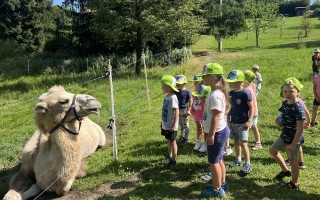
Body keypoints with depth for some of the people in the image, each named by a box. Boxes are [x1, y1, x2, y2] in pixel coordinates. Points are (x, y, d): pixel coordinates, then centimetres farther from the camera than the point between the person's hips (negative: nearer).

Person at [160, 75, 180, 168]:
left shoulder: (173, 97, -22)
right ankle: (170, 156, 37)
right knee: (168, 141, 21)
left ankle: (173, 160, 18)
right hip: (165, 124, 9)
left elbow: (176, 112, -24)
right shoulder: (166, 96, 6)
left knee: (172, 142, 5)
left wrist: (174, 125, -23)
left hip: (171, 125, -8)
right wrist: (162, 122, 20)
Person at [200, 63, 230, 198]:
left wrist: (211, 134, -23)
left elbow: (216, 116, -26)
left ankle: (217, 190, 17)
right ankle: (222, 183, 36)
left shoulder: (215, 95, -24)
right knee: (218, 159, 21)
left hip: (217, 132, -10)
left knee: (213, 161, 3)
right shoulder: (219, 92, 9)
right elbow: (226, 108, 19)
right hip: (221, 131, 10)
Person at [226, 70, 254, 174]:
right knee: (236, 141, 15)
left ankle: (248, 163, 4)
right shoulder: (231, 93, 5)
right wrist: (228, 120, 9)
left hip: (243, 123, -6)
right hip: (233, 122, 7)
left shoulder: (245, 93, -15)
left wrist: (249, 121, -19)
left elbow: (251, 107, -12)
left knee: (242, 143, -7)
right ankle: (238, 159, 31)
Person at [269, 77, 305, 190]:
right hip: (284, 136, 8)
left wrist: (293, 144, -23)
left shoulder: (298, 108, -26)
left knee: (293, 160, 7)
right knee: (272, 150, 18)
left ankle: (294, 183, 28)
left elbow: (300, 128, -25)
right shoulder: (285, 103, -1)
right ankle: (285, 170, 35)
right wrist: (279, 121, -4)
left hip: (294, 139, -8)